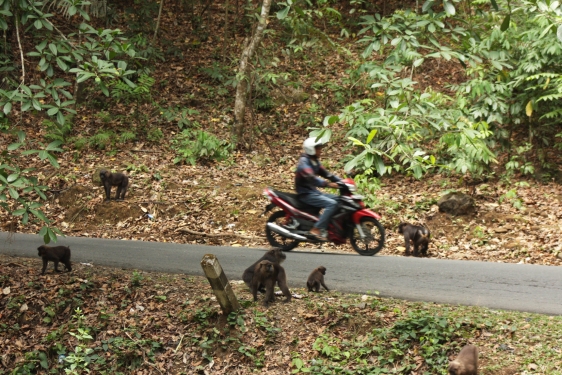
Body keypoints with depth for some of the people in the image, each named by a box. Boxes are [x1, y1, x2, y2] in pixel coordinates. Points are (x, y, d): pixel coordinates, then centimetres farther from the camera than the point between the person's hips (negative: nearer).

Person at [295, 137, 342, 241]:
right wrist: (327, 184, -40)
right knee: (332, 204, -25)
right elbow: (311, 178, -30)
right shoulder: (304, 162, -16)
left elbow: (325, 173, 12)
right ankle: (316, 230, -28)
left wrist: (341, 181, -2)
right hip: (306, 194, -9)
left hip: (314, 191, 9)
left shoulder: (315, 161, 14)